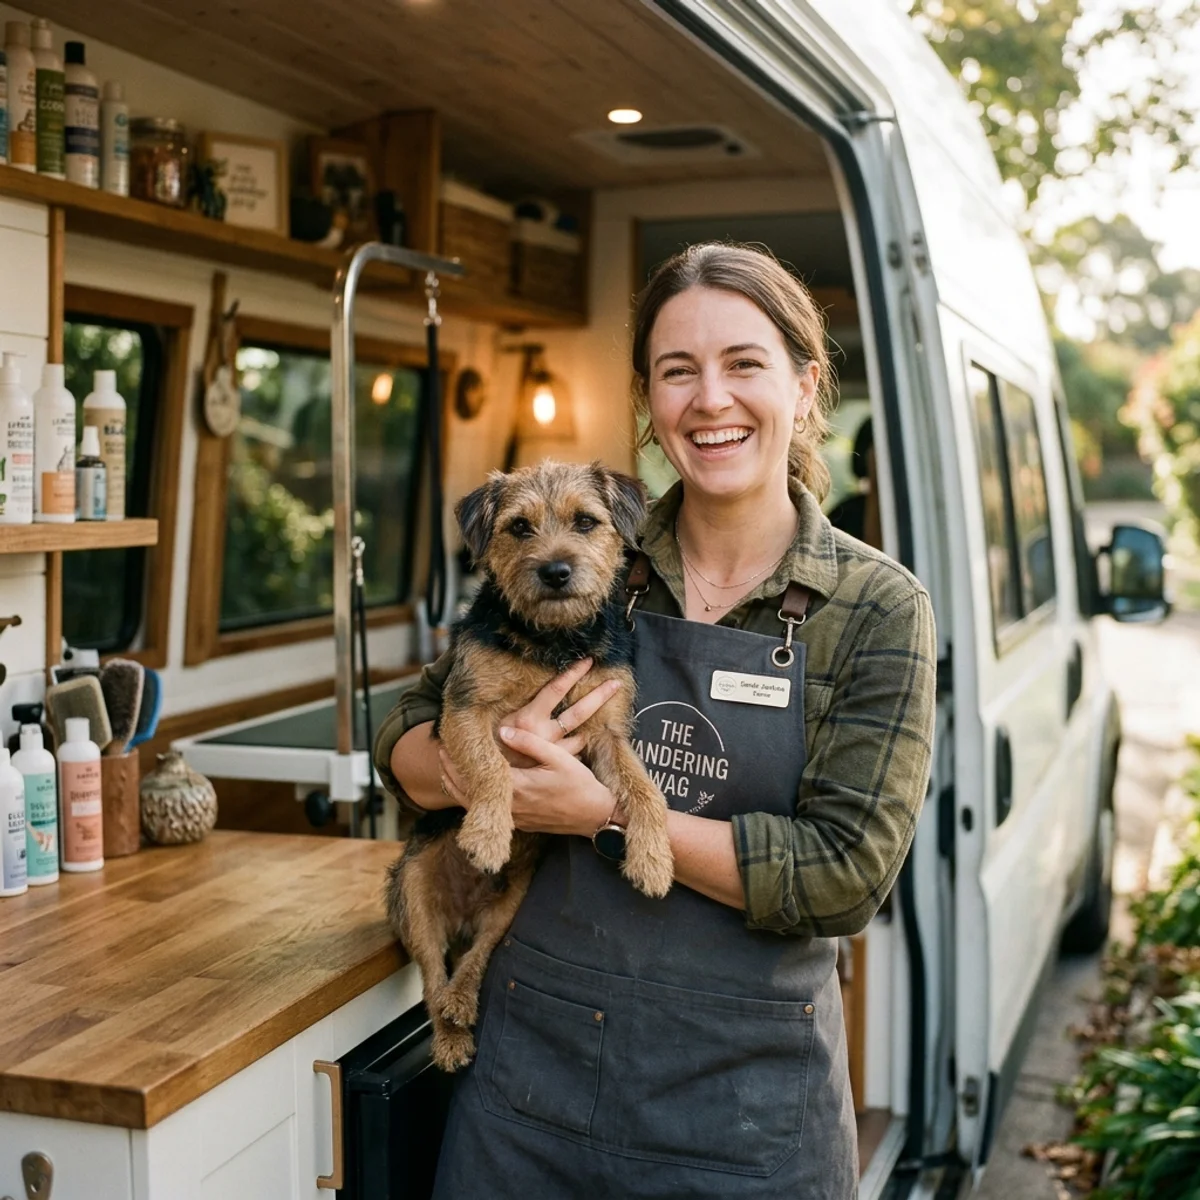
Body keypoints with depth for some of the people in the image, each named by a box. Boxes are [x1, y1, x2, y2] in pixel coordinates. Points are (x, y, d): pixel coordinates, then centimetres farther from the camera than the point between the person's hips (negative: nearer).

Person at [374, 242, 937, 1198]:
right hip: (534, 1058, 3)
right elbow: (405, 744, 5)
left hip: (745, 1092, -2)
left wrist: (605, 812, -18)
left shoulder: (877, 609, -7)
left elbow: (846, 875, -15)